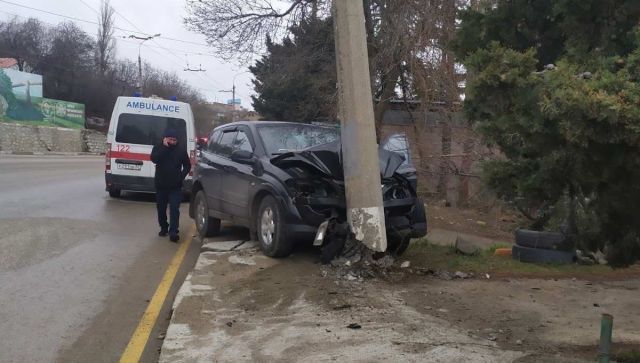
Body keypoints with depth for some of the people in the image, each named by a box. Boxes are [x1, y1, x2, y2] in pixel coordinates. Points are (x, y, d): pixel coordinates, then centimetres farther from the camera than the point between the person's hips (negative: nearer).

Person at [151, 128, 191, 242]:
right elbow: (154, 159, -18)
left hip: (175, 186, -2)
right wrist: (165, 147, -19)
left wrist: (181, 176, -7)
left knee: (174, 208, -11)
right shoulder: (158, 148, 2)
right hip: (161, 185, 2)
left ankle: (173, 231, -16)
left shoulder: (181, 151, 3)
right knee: (161, 208, 11)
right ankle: (164, 228, 29)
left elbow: (187, 166, 10)